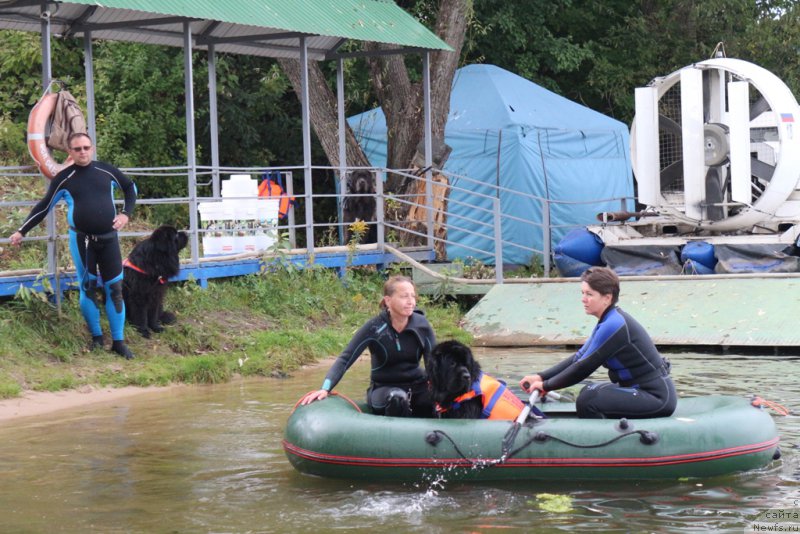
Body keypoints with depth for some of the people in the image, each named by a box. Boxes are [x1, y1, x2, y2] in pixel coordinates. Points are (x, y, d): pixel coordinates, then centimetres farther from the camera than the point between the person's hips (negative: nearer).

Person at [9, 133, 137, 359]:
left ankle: (118, 341, 7)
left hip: (108, 239, 1)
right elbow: (44, 207, 5)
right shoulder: (64, 178, -2)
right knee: (87, 288, 3)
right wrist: (22, 231, 1)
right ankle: (96, 337, 17)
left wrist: (126, 214, 2)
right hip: (81, 240, -1)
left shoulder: (106, 171, 0)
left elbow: (130, 187, 16)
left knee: (115, 289, 1)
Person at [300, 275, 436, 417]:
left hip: (417, 385, 2)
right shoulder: (374, 328, -14)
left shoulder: (422, 325, -6)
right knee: (397, 398, -38)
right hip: (384, 388, -2)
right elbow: (345, 359, -17)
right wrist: (325, 388, -32)